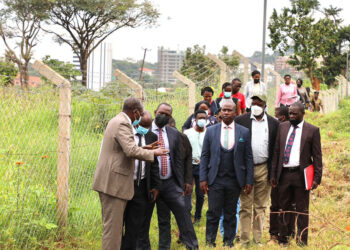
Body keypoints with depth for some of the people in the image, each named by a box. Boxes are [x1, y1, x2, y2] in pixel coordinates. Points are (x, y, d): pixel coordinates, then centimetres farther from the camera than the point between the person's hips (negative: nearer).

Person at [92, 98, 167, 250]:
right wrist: (153, 152, -14)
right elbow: (131, 150, -27)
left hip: (109, 182, 11)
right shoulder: (122, 123, -15)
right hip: (114, 182, -11)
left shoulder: (117, 121, 18)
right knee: (113, 226, -7)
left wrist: (144, 149, 21)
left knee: (111, 224, 16)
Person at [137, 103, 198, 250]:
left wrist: (180, 183, 6)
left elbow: (178, 160, 9)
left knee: (183, 212, -1)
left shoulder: (174, 134, 8)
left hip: (170, 183, 2)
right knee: (144, 218, 6)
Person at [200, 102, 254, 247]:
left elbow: (248, 158, 4)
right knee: (213, 213, -1)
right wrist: (203, 179, -2)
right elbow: (205, 156, 5)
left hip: (234, 181, 0)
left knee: (230, 214, 8)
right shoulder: (211, 131, 5)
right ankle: (210, 242, 9)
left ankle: (228, 243, 17)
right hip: (215, 180, 0)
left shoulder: (244, 132, 4)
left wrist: (249, 181, -1)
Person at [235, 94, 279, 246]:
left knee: (260, 207, 8)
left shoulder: (273, 123, 5)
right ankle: (244, 240, 6)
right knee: (245, 206, 1)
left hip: (264, 169, 1)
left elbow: (275, 149, 6)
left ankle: (258, 240, 15)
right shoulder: (241, 121, 1)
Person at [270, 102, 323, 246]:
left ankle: (302, 241, 10)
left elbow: (317, 156, -1)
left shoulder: (312, 130, -1)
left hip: (301, 175, -3)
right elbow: (276, 152, 10)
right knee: (283, 209, 9)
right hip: (284, 174, 3)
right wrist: (273, 174, 6)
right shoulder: (282, 127, 9)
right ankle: (283, 240, 17)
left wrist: (317, 177, -7)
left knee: (302, 211, 3)